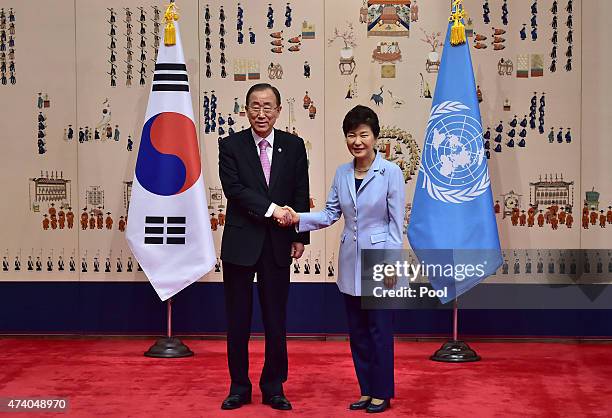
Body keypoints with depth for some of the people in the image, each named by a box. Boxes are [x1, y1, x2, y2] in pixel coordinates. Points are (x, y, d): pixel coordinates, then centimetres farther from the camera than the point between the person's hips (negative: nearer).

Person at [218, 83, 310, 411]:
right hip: (241, 244, -1)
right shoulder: (231, 146, -1)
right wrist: (271, 209, -20)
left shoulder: (294, 146, 5)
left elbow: (301, 194, 5)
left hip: (278, 246, 1)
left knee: (276, 321, 7)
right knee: (238, 322, 7)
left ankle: (274, 388, 20)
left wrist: (300, 236, -1)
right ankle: (239, 387, 19)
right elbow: (233, 188, -12)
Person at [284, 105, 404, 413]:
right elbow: (330, 214, 7)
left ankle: (381, 393, 15)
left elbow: (396, 222, -9)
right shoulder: (342, 173, 4)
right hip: (351, 262, 5)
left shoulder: (391, 173, -10)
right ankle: (366, 390, 24)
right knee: (357, 331, 12)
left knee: (380, 329, 1)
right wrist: (299, 219, -9)